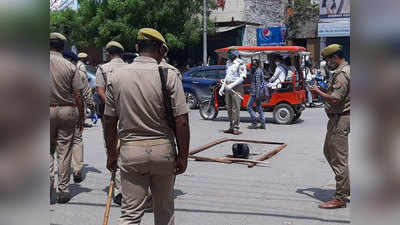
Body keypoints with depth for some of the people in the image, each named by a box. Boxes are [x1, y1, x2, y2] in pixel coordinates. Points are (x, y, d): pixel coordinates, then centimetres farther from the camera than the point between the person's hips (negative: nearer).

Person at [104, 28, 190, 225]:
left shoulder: (117, 76, -1)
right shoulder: (169, 75, -8)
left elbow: (109, 121, 3)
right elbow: (181, 121, -11)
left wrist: (111, 154, 14)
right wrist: (183, 156, -1)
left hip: (130, 152, 1)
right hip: (163, 150, -1)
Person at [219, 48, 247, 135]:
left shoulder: (240, 63, -8)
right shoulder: (228, 63, 17)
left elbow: (242, 77, -14)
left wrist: (232, 85, -19)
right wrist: (222, 87, 17)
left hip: (236, 87, -8)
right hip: (228, 87, 8)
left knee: (236, 108, -9)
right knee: (229, 108, 8)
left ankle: (236, 128, -5)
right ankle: (231, 127, 14)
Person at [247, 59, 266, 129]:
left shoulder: (257, 71, -13)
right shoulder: (259, 70, 17)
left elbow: (258, 83, -19)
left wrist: (257, 94, -22)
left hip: (256, 92, -10)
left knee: (249, 106, -6)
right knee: (259, 107, 10)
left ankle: (254, 123, -7)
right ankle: (263, 124, 9)